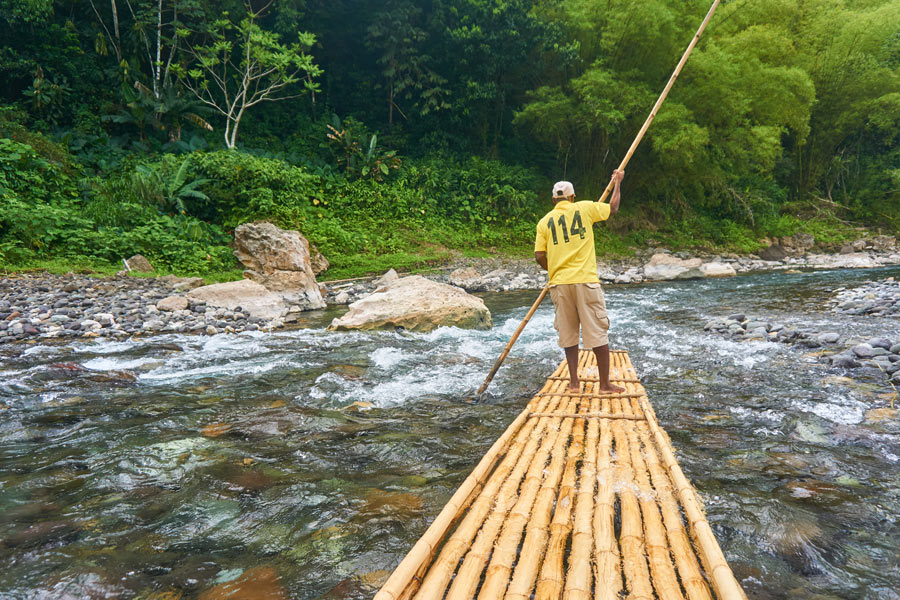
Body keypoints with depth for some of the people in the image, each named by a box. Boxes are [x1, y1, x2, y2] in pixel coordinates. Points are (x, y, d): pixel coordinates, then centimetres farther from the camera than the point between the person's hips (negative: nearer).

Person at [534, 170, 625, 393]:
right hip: (585, 281, -3)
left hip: (559, 283, 3)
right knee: (597, 332, 3)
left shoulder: (544, 221, 8)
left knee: (568, 334, 12)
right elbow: (613, 208, 19)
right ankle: (605, 384, 8)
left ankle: (574, 382, 16)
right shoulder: (584, 208, 3)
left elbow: (539, 256, 4)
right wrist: (617, 182, 34)